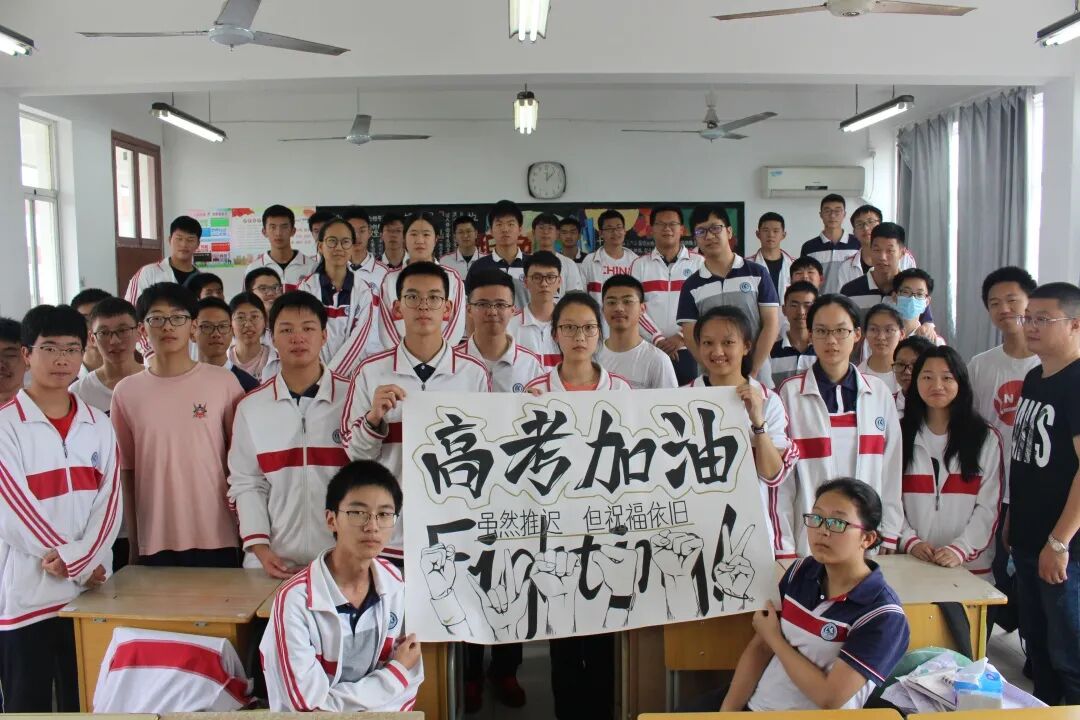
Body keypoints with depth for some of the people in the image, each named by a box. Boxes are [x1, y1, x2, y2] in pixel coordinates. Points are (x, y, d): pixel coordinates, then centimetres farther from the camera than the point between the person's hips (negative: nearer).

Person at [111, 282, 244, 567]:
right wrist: (133, 545, 7)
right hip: (155, 543, 1)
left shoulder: (223, 382, -2)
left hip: (216, 538, -1)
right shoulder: (126, 391, 3)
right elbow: (126, 471, 6)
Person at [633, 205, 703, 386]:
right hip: (650, 348, 1)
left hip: (688, 348, 0)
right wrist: (658, 338, -8)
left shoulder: (699, 263, 5)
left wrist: (681, 337, -8)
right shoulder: (639, 265, 7)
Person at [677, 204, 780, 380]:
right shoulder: (691, 286, 4)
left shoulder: (757, 274, 3)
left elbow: (771, 324, -1)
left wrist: (753, 372, -10)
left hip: (758, 375, 0)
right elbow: (691, 336, 0)